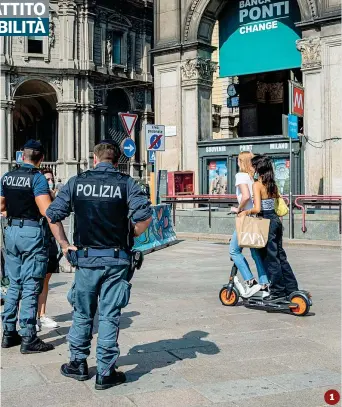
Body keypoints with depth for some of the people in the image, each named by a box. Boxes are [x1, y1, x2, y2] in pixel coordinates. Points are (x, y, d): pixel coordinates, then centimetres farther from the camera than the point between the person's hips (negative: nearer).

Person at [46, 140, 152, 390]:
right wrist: (129, 238, 1)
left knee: (82, 313, 17)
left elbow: (52, 214, 0)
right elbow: (145, 217, -15)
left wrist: (64, 244, 8)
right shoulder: (126, 183, -4)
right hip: (116, 259, -1)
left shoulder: (76, 182, 2)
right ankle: (106, 373, 10)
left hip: (85, 257, 2)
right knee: (109, 316, 5)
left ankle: (78, 364, 27)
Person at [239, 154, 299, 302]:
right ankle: (292, 288, 20)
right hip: (276, 219, 8)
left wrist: (246, 212, -6)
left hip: (267, 221, -8)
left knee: (270, 257, 0)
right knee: (280, 255, 15)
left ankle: (278, 291, 6)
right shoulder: (272, 184, 9)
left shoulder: (257, 185, -15)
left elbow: (257, 208, -23)